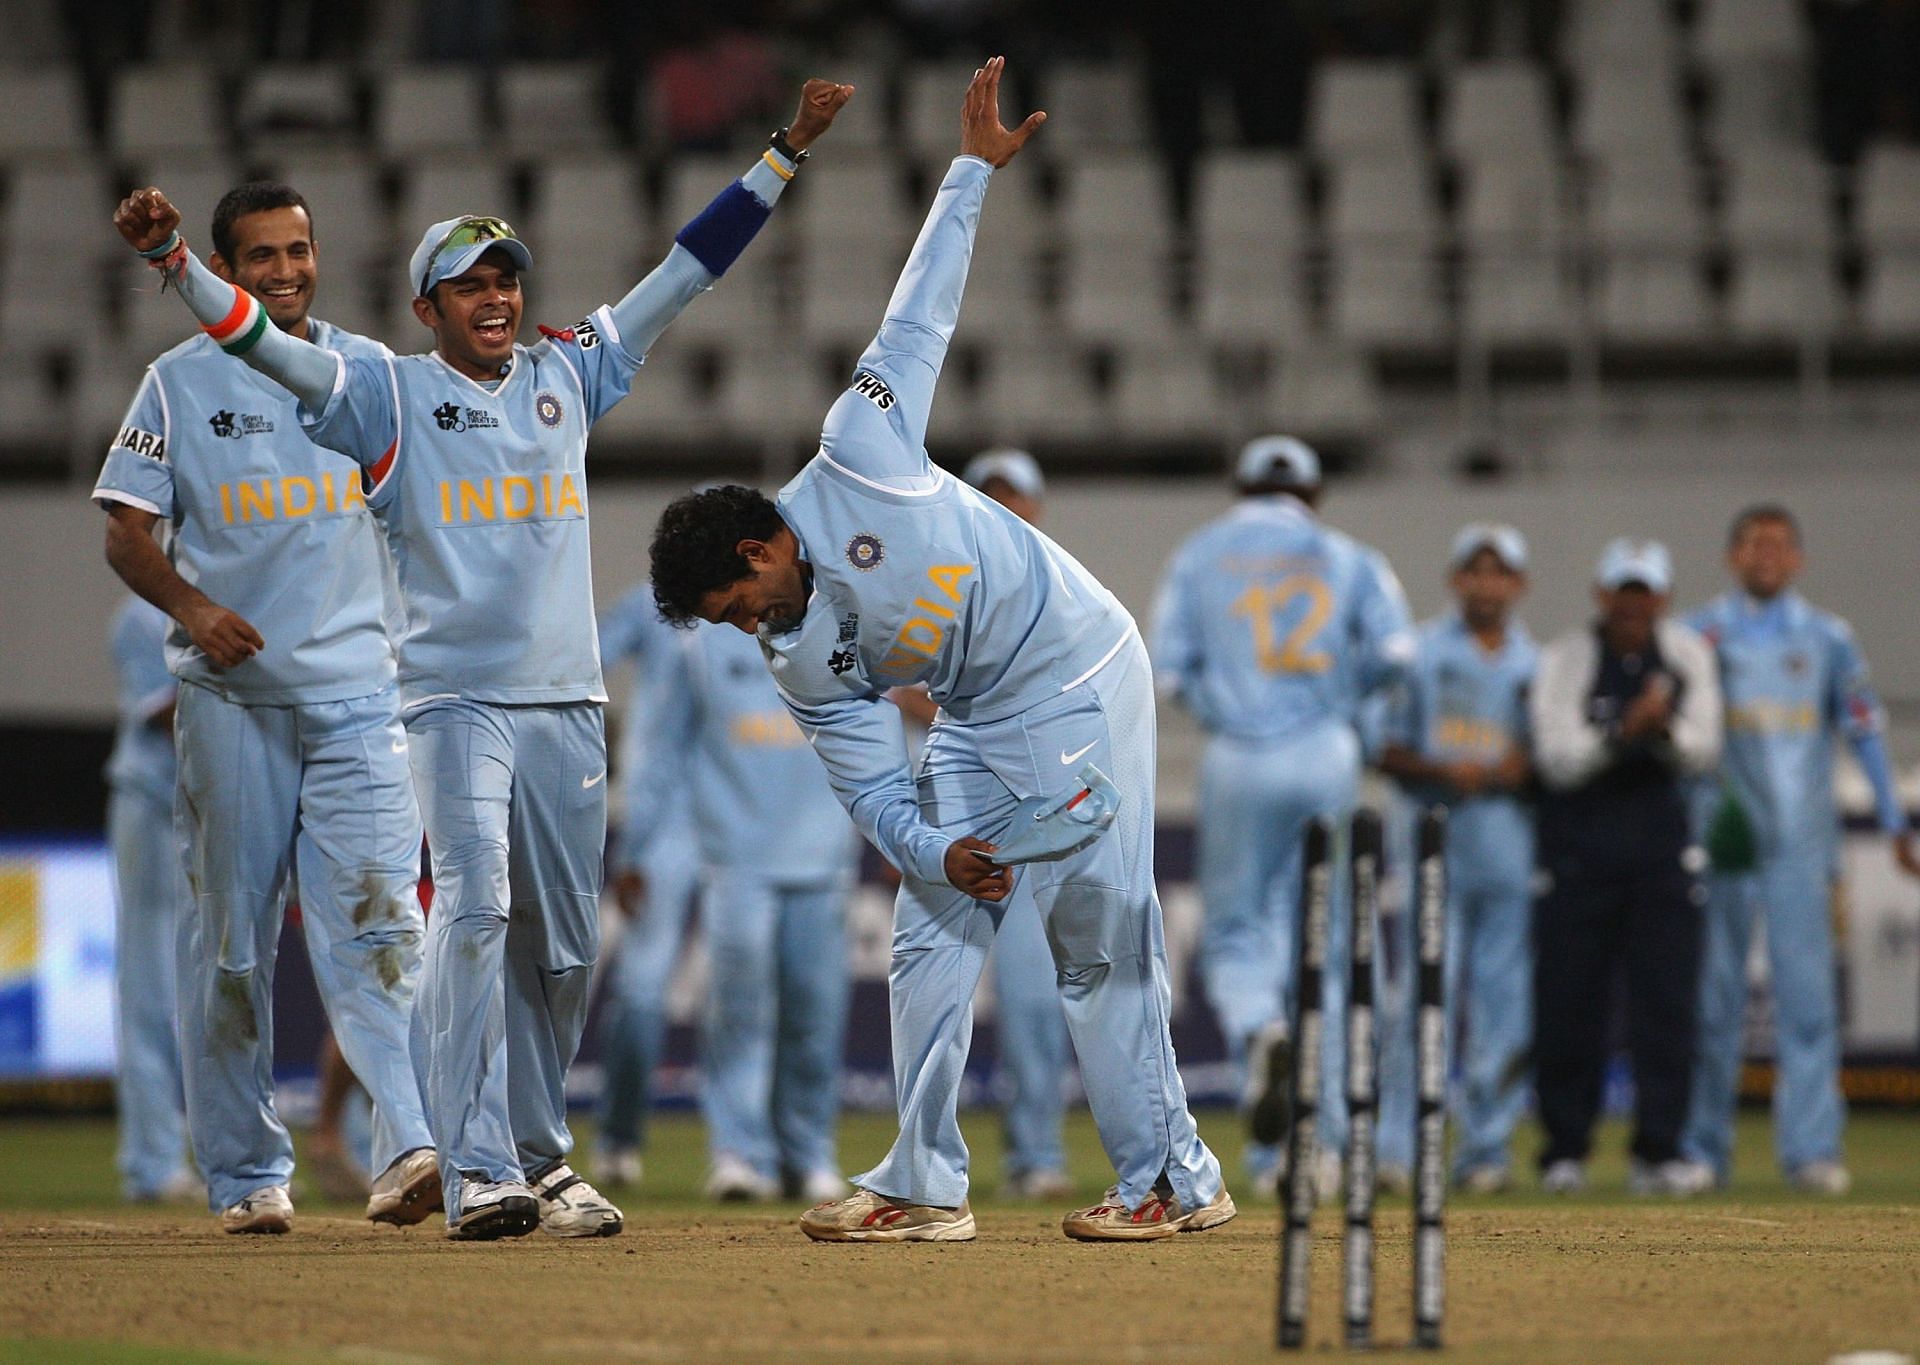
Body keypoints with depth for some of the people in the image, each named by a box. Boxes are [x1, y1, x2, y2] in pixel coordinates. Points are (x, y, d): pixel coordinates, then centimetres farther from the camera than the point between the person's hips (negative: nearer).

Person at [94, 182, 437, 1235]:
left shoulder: (369, 372, 12)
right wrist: (190, 606, -17)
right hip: (230, 693, -1)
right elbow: (126, 532, 2)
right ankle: (245, 1174, 9)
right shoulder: (182, 381, 5)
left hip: (357, 686, 1)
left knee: (377, 921, -13)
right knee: (231, 937, 2)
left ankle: (410, 1147, -24)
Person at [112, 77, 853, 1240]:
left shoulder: (568, 377, 13)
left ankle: (539, 1158, 20)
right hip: (456, 700, -4)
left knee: (565, 946, 7)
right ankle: (478, 1174, -21)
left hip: (567, 703, 4)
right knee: (476, 910, -18)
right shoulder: (391, 394, 3)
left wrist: (786, 153, 12)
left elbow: (689, 272, 14)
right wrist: (175, 261, -23)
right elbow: (268, 346, -8)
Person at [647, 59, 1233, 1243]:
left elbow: (920, 319, -5)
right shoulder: (803, 660, 0)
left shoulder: (858, 458, -13)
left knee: (1101, 945, -9)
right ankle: (926, 1188, 7)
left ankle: (1173, 1177, -6)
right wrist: (936, 851, -21)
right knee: (931, 946, 2)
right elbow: (869, 783, -2)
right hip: (979, 732, 7)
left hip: (1079, 680, -7)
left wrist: (972, 172, -5)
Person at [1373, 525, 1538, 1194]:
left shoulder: (1536, 664, 13)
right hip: (1433, 838, -3)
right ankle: (1398, 1143, -10)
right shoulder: (1417, 653, 6)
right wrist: (1443, 771, -15)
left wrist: (1526, 771, -9)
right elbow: (1386, 749, 2)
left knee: (1503, 995, 2)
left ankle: (1486, 1149, 7)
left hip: (1511, 833, 3)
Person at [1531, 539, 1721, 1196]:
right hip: (1578, 848, -2)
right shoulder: (1562, 661, -4)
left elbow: (1703, 752, -1)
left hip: (1661, 840, 2)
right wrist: (1624, 729, -28)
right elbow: (1558, 761, -13)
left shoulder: (1688, 655, 6)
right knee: (1569, 1000, -3)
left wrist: (1665, 729, -22)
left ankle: (1658, 1152, -2)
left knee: (1667, 999, -5)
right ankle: (1564, 1150, 7)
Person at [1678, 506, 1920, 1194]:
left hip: (1800, 842, 0)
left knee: (1808, 994, -8)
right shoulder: (1699, 634, 8)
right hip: (1719, 835, 0)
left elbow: (1864, 729, 10)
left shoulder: (1826, 637, 10)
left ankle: (1812, 1148, -10)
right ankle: (1702, 1149, 8)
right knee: (1712, 996, 1)